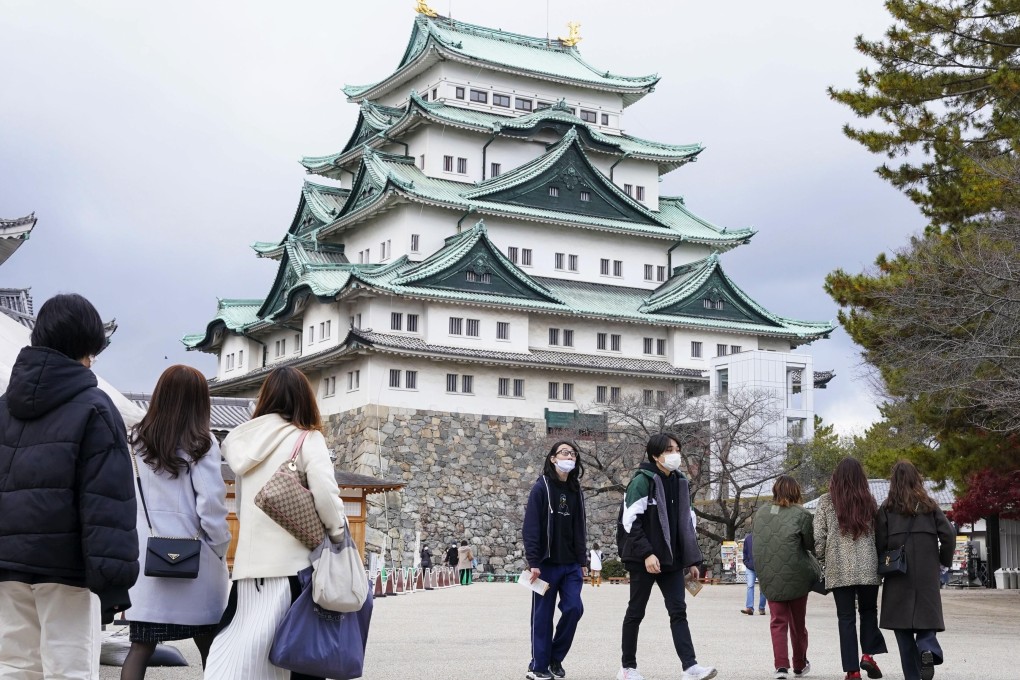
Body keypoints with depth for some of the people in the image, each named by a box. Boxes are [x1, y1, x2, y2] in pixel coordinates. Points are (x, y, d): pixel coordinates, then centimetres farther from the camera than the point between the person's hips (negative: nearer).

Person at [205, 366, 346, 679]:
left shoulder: (242, 439, 12)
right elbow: (325, 492, -18)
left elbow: (241, 504, 14)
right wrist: (337, 532, -4)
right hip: (293, 559, -5)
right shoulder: (307, 439, -4)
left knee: (237, 640, 9)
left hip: (250, 558, 5)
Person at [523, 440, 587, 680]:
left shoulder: (576, 491, 11)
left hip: (571, 564, 5)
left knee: (574, 608, -5)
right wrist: (533, 562, -18)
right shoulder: (542, 487, -6)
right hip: (546, 563, -5)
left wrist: (581, 560, 10)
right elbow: (531, 527, -11)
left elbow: (580, 528, 15)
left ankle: (555, 658, 14)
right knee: (543, 615, 1)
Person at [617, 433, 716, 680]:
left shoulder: (680, 483, 12)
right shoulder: (642, 481, -9)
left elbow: (687, 524, 16)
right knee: (636, 612, 4)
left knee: (678, 611, -3)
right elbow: (630, 521, -15)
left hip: (671, 560, 6)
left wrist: (692, 560, 12)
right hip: (643, 559, -6)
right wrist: (646, 553, -21)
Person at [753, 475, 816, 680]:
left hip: (769, 578, 2)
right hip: (796, 578, -2)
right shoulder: (800, 515, -12)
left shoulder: (760, 513, 1)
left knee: (778, 621, 6)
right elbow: (811, 544, -6)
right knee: (798, 623, 14)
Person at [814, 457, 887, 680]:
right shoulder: (869, 501, 3)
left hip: (838, 569, -1)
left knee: (846, 618, 4)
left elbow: (819, 537, -3)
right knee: (868, 611, 19)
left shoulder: (826, 502, -2)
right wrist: (880, 562, 17)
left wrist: (822, 561, 10)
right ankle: (868, 654, 2)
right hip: (868, 568, 1)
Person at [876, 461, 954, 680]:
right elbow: (949, 535, -2)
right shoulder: (929, 506, 4)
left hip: (898, 577, -1)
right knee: (926, 617, 9)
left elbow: (879, 543, -5)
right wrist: (944, 560, 11)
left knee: (902, 622, 6)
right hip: (927, 575, 1)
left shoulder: (887, 509, -1)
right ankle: (928, 649, -21)